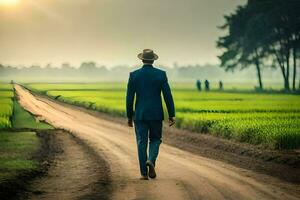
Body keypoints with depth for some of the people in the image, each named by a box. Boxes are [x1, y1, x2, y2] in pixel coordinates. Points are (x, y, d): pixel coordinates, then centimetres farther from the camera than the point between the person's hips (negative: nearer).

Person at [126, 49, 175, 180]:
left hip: (140, 115, 0)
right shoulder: (161, 74, -3)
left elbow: (129, 98, -2)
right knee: (155, 140, 16)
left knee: (142, 143, 6)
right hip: (156, 114, 0)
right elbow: (168, 96, -5)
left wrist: (129, 117, 8)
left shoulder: (134, 75, -2)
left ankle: (144, 173, 3)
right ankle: (151, 161, -11)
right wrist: (171, 115, 1)